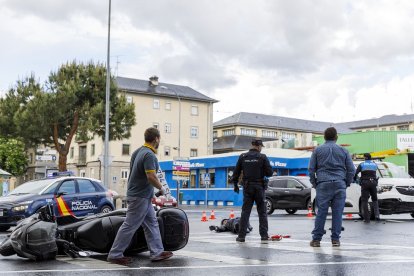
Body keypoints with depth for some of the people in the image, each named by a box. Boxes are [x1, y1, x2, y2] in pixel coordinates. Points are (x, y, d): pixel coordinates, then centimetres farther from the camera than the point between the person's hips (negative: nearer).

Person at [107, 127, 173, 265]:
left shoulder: (138, 151, 10)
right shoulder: (149, 155, -20)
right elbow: (151, 177, -27)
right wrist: (161, 188, -10)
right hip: (140, 196, -10)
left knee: (152, 224, 13)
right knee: (130, 226, -4)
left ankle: (157, 252, 17)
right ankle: (114, 255, 3)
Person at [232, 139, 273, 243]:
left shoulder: (242, 157, 2)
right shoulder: (262, 157, -6)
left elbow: (236, 172, 5)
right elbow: (269, 173, -8)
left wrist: (235, 184, 15)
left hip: (247, 187, 2)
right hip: (259, 187, -2)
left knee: (245, 211, 3)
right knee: (262, 212, 8)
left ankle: (241, 235, 0)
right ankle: (264, 235, 6)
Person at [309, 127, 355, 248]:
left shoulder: (317, 150, 7)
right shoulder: (343, 151, 10)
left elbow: (311, 169, 5)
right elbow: (351, 170, 8)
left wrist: (314, 184, 12)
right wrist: (346, 184, 16)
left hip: (323, 184, 0)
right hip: (340, 184, 0)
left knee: (321, 212, 0)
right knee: (337, 213, 2)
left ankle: (316, 239, 1)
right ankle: (335, 239, 4)